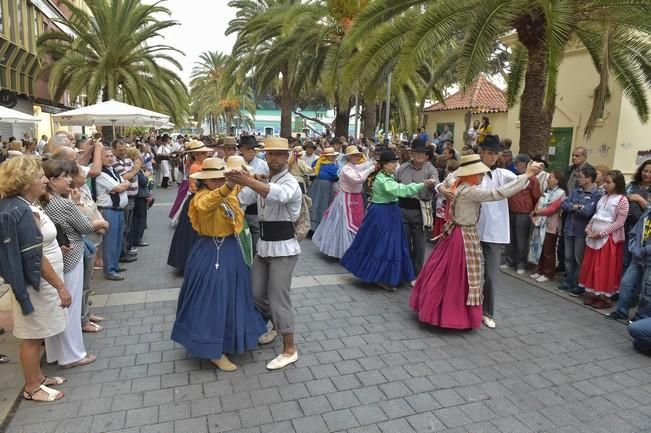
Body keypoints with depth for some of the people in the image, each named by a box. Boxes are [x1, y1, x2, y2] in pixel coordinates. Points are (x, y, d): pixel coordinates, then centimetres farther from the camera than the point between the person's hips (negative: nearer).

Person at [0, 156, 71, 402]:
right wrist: (60, 287, -20)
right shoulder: (22, 212, -24)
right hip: (35, 285, -9)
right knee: (32, 338, 6)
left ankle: (37, 377, 35)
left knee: (36, 336, 20)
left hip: (39, 283, 9)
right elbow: (35, 258, -24)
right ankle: (32, 388, 21)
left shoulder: (22, 206, 6)